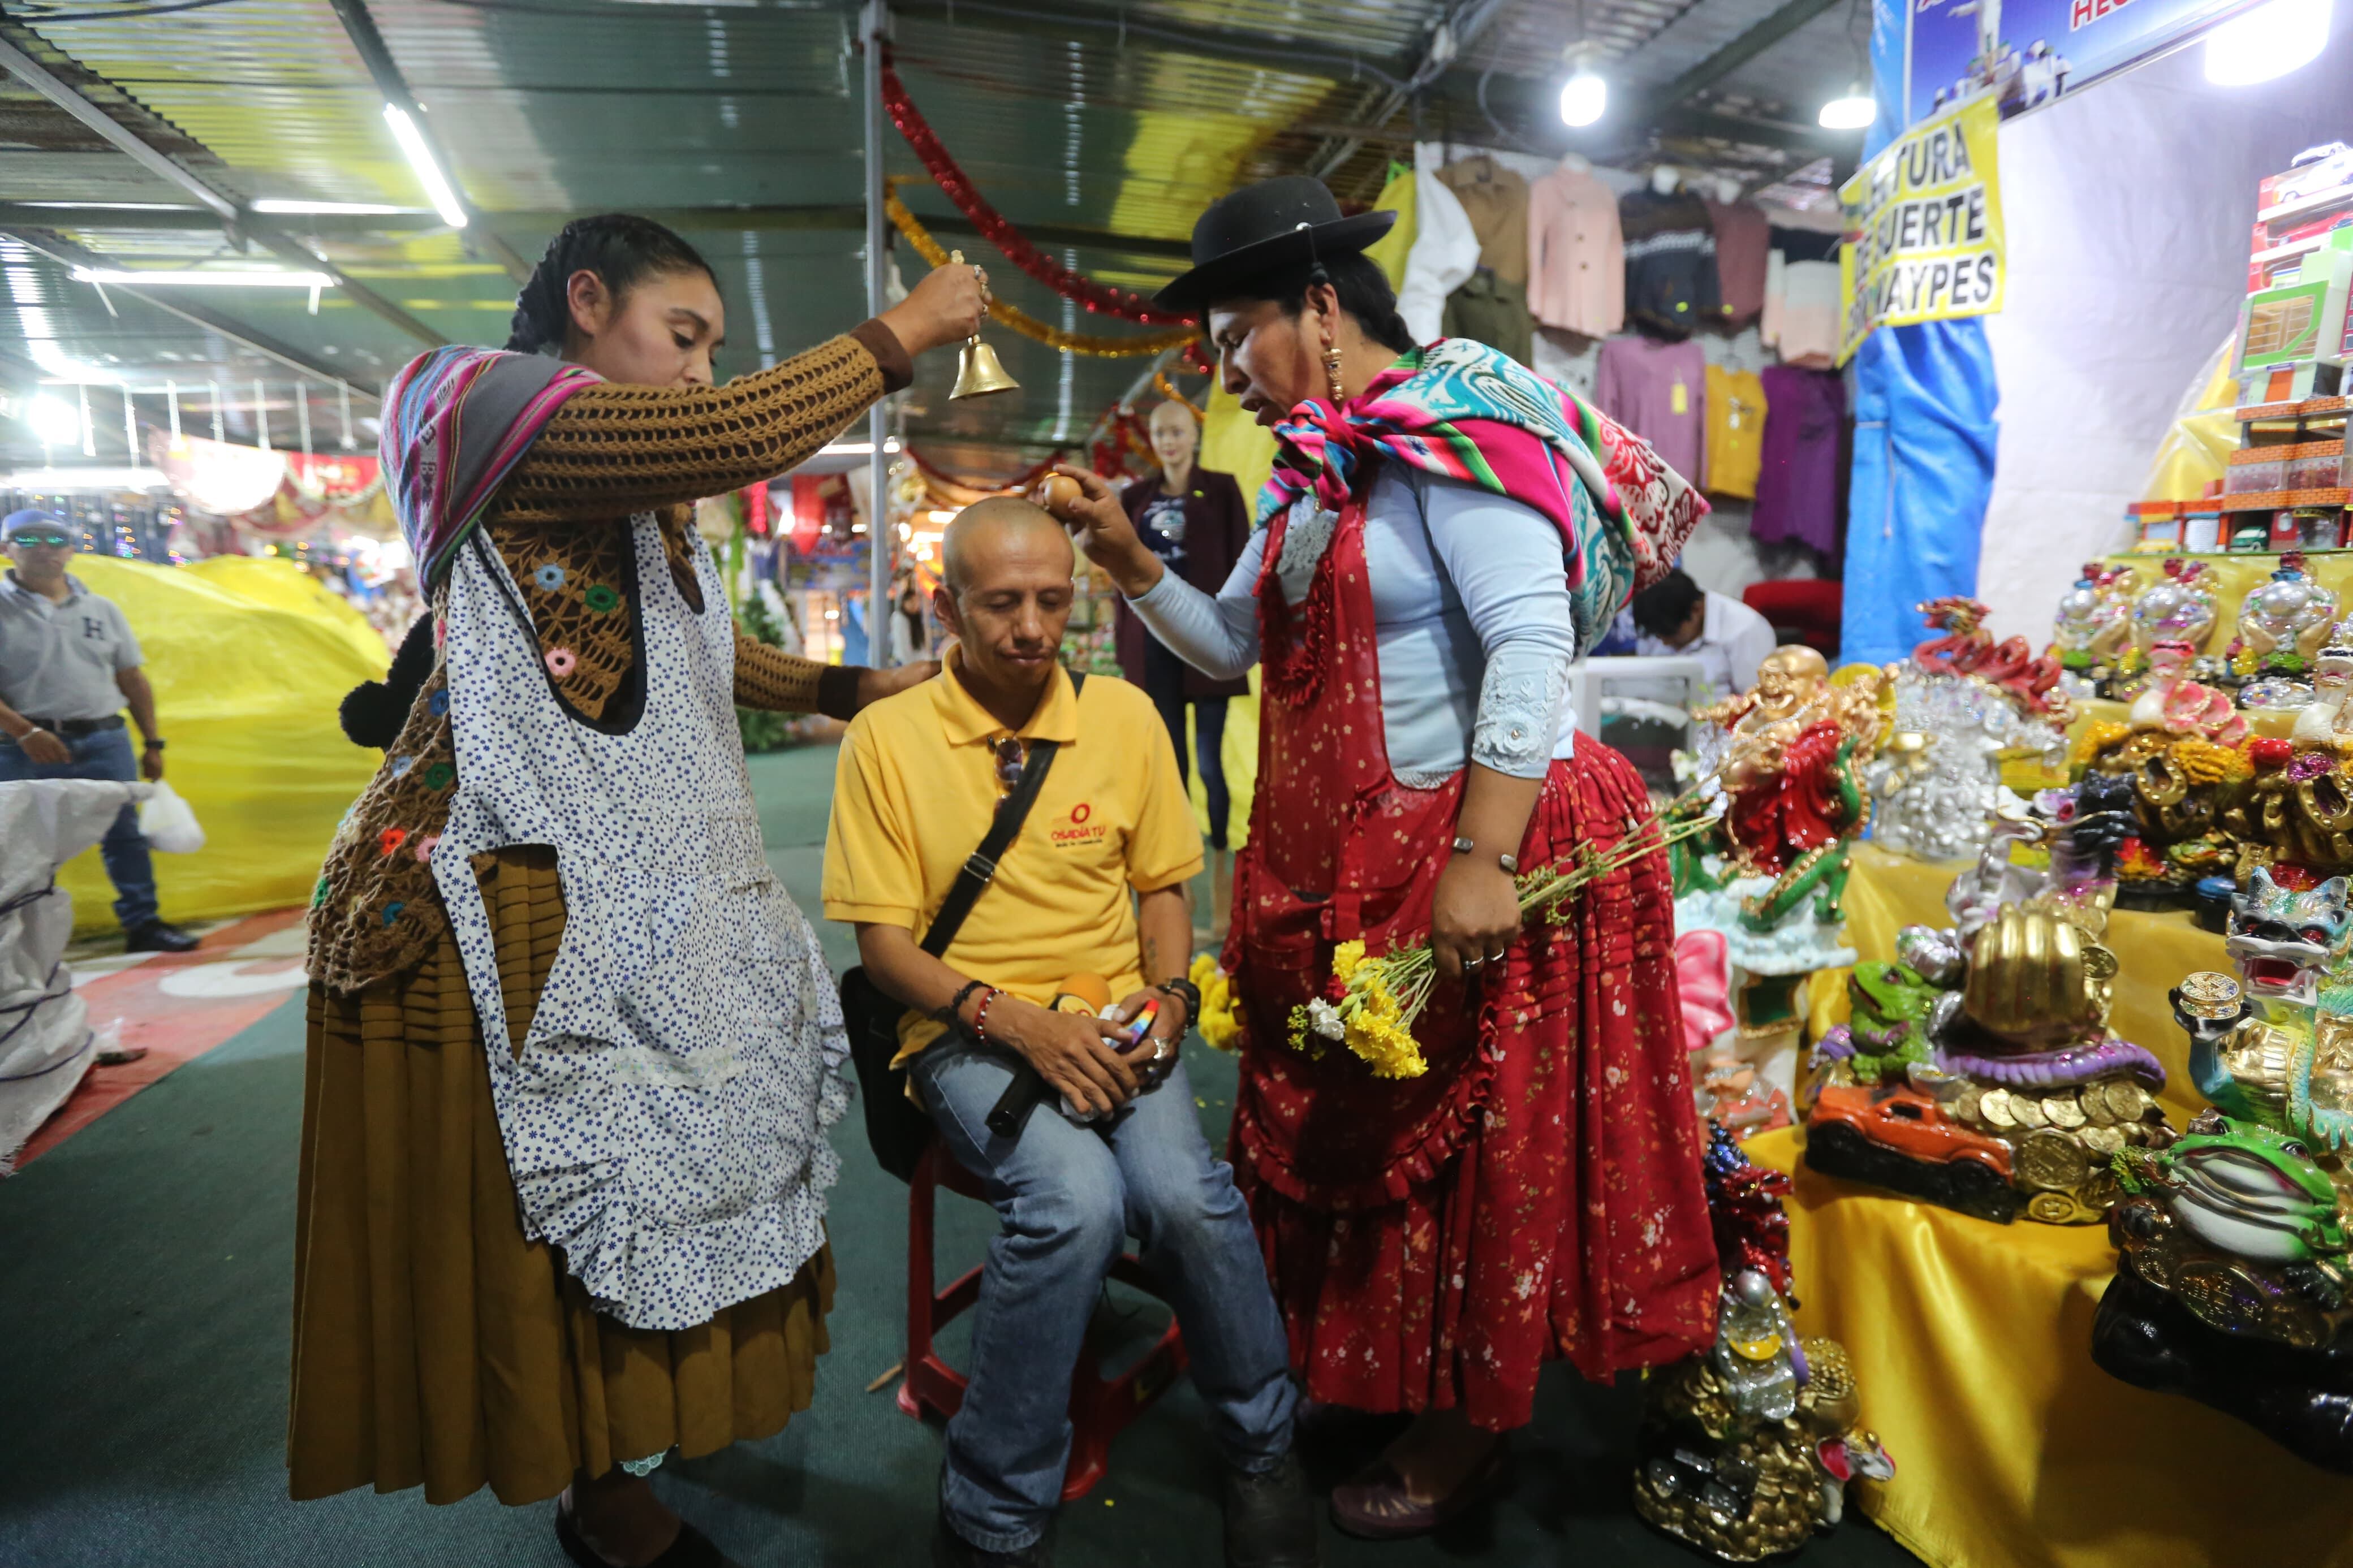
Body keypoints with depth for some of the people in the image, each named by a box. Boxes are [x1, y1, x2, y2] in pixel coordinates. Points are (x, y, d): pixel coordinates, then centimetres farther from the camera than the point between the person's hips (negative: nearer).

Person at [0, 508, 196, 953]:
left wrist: (152, 743, 10)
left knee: (124, 835, 5)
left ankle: (142, 924, 13)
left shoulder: (102, 610, 12)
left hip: (104, 741, 3)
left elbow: (132, 679, 14)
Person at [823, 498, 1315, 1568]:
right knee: (1075, 1197, -31)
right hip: (967, 1032, -2)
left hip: (1112, 1025, 2)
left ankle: (1262, 1454, 4)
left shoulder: (1124, 716, 6)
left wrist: (1165, 999, -5)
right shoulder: (888, 736, -2)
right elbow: (883, 940, -2)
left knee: (1185, 1194, -27)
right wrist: (1010, 1019, -16)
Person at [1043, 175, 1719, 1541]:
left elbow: (1531, 645, -22)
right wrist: (1129, 561, 5)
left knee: (1470, 1141, 7)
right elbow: (1234, 644, 18)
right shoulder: (1316, 473, 15)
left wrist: (1483, 862, -27)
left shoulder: (1455, 436, -13)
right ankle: (1359, 1379, 41)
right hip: (1337, 861, 9)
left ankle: (1473, 1431, 28)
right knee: (1341, 1127, 18)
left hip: (1469, 852, -8)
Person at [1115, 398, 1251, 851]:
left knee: (1210, 753, -6)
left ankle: (1220, 844, 5)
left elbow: (1241, 561, 1)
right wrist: (1122, 635, 8)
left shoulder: (1221, 489, 5)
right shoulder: (1136, 497, 14)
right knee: (1168, 750, 6)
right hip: (1153, 636, 3)